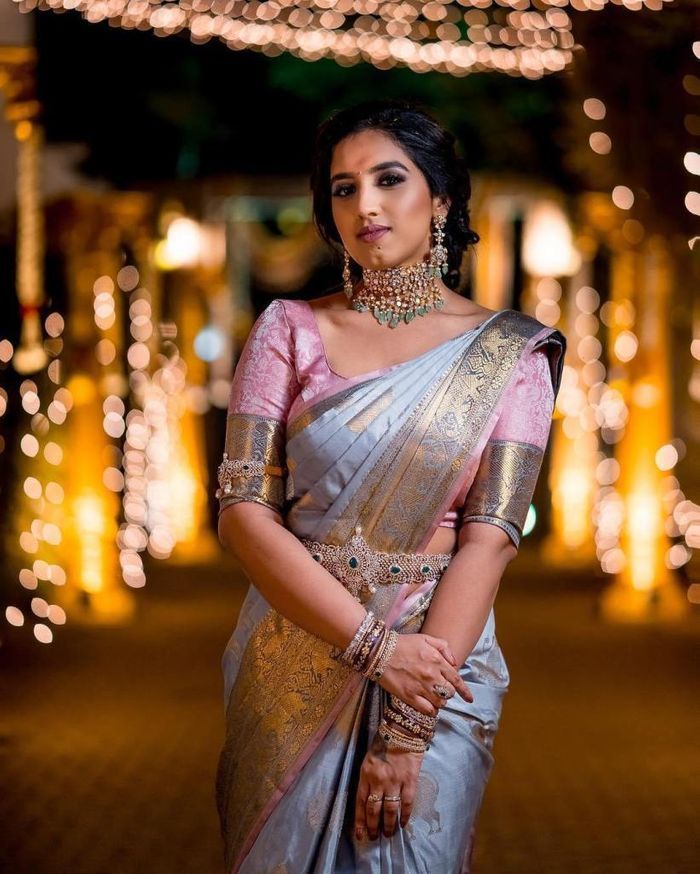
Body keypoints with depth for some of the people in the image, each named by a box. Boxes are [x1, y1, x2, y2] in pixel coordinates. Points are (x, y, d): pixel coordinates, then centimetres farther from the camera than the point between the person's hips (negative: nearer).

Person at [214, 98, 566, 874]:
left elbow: (488, 539, -9)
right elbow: (242, 512, -7)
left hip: (438, 652, -1)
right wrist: (375, 644, -18)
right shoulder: (290, 331, 1)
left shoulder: (506, 355, -2)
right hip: (293, 658, 1)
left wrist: (408, 724, -17)